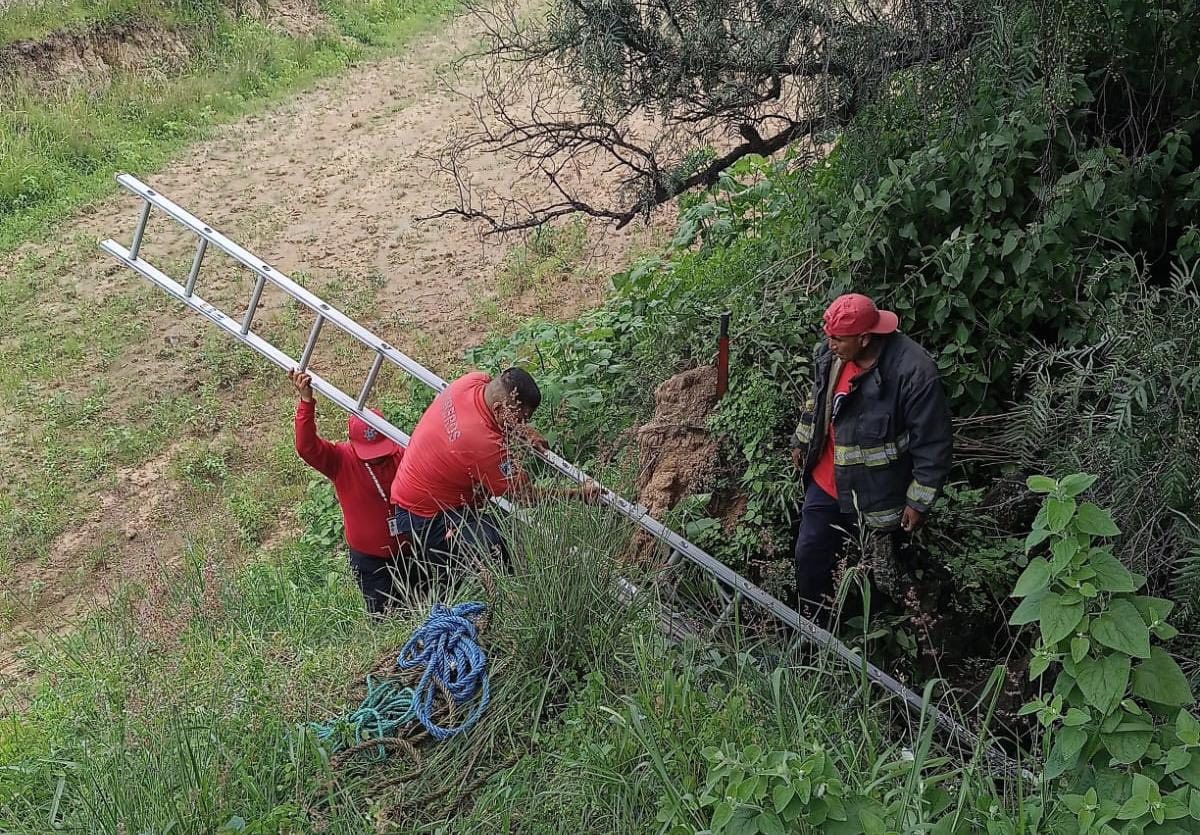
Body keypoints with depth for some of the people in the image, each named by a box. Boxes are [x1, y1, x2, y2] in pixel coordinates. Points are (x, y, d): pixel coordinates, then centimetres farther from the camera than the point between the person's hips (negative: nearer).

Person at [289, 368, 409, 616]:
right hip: (369, 559, -2)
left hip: (406, 549, 2)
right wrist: (306, 402, -42)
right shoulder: (340, 460, -17)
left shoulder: (402, 455, -13)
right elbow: (307, 447, -32)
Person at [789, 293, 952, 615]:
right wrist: (801, 441, 21)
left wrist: (919, 502, -15)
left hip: (877, 493, -6)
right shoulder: (829, 353, -10)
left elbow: (932, 444, -20)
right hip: (825, 481, 6)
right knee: (809, 554, 16)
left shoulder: (914, 372, -29)